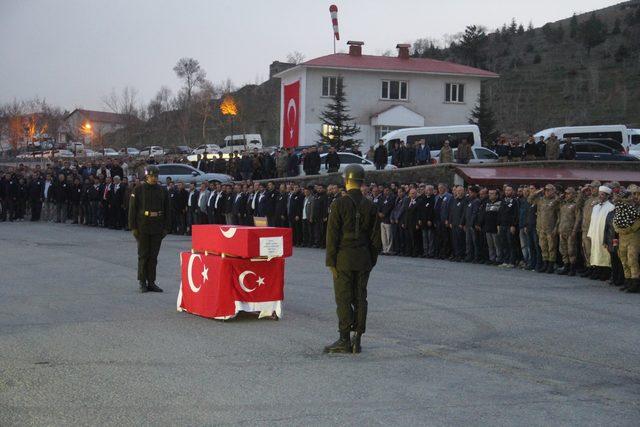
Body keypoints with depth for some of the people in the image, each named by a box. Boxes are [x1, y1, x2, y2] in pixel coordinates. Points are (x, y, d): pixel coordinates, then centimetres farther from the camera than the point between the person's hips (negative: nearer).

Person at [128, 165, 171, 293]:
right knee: (143, 255, 2)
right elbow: (132, 209, -3)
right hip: (142, 228, -3)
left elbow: (167, 210, 10)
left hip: (157, 228, 3)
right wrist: (133, 227, -8)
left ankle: (151, 282, 11)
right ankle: (142, 283, 8)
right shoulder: (138, 190, -2)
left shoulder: (162, 191, 7)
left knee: (153, 256, 6)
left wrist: (166, 228, 5)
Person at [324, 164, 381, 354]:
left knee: (343, 299, -1)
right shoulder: (370, 206, 5)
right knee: (360, 298, 8)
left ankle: (344, 341, 0)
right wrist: (372, 261, 16)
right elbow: (375, 238, 8)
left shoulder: (340, 203, -9)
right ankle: (357, 339, 9)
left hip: (344, 259, -4)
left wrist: (331, 261, -5)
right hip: (364, 259, 4)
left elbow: (332, 235, -10)